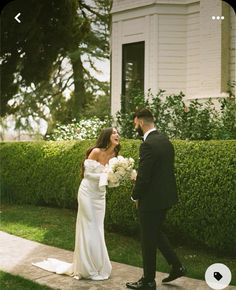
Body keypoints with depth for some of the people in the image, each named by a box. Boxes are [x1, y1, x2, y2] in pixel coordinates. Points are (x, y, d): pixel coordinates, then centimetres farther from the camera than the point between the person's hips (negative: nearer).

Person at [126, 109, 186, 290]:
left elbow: (143, 176, -21)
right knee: (157, 233, 24)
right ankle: (176, 266, 26)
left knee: (148, 240, 5)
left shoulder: (148, 145, -21)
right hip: (165, 197, 9)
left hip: (152, 199, -9)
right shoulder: (165, 141, 7)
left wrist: (135, 196, -5)